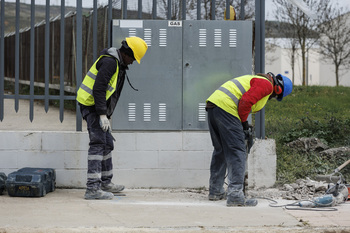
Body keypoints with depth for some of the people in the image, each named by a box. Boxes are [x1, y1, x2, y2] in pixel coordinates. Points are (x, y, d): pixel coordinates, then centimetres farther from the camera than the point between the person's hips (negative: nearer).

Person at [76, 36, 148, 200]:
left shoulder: (118, 64, 16)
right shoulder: (109, 62, -17)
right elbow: (98, 88, -24)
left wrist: (106, 116, 20)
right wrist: (102, 115, -26)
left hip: (99, 109, 11)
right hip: (91, 106, -11)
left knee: (107, 145, 17)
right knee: (98, 144, -15)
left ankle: (105, 183, 29)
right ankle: (92, 188, -18)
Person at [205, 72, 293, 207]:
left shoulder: (256, 80, 29)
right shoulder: (267, 85, -2)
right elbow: (246, 101, -15)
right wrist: (243, 121, -2)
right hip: (225, 108, -10)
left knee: (220, 150, 21)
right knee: (237, 152, -9)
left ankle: (215, 191, 30)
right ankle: (235, 195, -14)